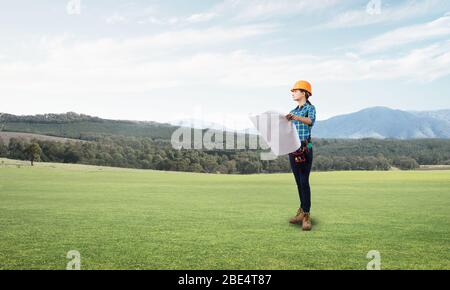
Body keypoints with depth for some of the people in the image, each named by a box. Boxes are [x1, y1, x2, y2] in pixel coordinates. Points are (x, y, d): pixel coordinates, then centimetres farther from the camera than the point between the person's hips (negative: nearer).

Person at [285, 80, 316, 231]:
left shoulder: (310, 108, -3)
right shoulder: (293, 111, 18)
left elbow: (311, 121, -26)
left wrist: (297, 118, -43)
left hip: (305, 148, -7)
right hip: (293, 149, 7)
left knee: (304, 181, -11)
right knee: (298, 181, 8)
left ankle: (306, 216, -11)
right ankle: (302, 211, 16)